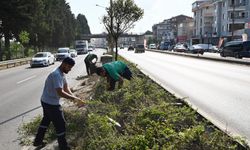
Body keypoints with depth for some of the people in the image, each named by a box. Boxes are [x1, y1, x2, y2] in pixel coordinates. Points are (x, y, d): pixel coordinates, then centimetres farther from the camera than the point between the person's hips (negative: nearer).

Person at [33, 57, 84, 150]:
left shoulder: (62, 74, 4)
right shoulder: (56, 74, -28)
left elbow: (66, 88, 4)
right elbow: (60, 93, -34)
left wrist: (73, 96, -11)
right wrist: (74, 98, -27)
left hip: (46, 101, 10)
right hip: (51, 103, -10)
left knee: (46, 120, 26)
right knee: (60, 125, 2)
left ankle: (38, 141, 42)